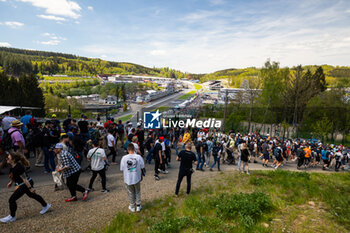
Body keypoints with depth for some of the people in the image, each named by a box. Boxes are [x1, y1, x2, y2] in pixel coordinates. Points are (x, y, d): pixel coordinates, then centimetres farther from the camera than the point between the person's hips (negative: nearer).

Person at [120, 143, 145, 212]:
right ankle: (138, 206, 32)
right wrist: (141, 175, 12)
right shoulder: (138, 157, -14)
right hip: (137, 178, 0)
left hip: (128, 179, 0)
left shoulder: (124, 158, -14)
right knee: (137, 192, 22)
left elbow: (122, 169, -5)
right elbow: (142, 168, -6)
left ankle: (132, 207, 34)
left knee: (130, 193, 19)